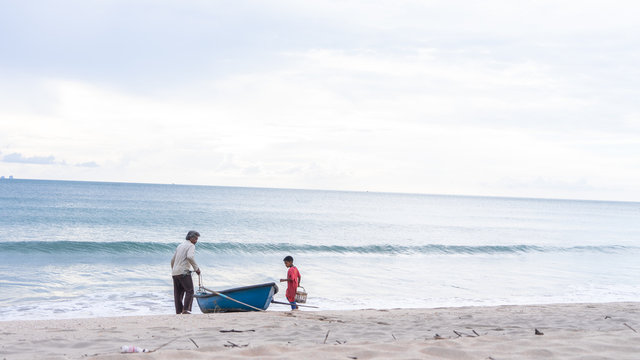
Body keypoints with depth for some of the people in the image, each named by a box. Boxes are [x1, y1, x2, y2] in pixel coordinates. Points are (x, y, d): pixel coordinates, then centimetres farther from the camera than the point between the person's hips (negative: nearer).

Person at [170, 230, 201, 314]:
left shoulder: (180, 246, 22)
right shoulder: (191, 246, -3)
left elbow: (172, 260, 26)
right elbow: (189, 257, -23)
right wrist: (196, 268, -16)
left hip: (175, 273, 8)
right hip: (183, 272, -8)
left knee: (178, 293, 9)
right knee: (189, 291, -5)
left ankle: (178, 312, 6)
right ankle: (186, 309, -15)